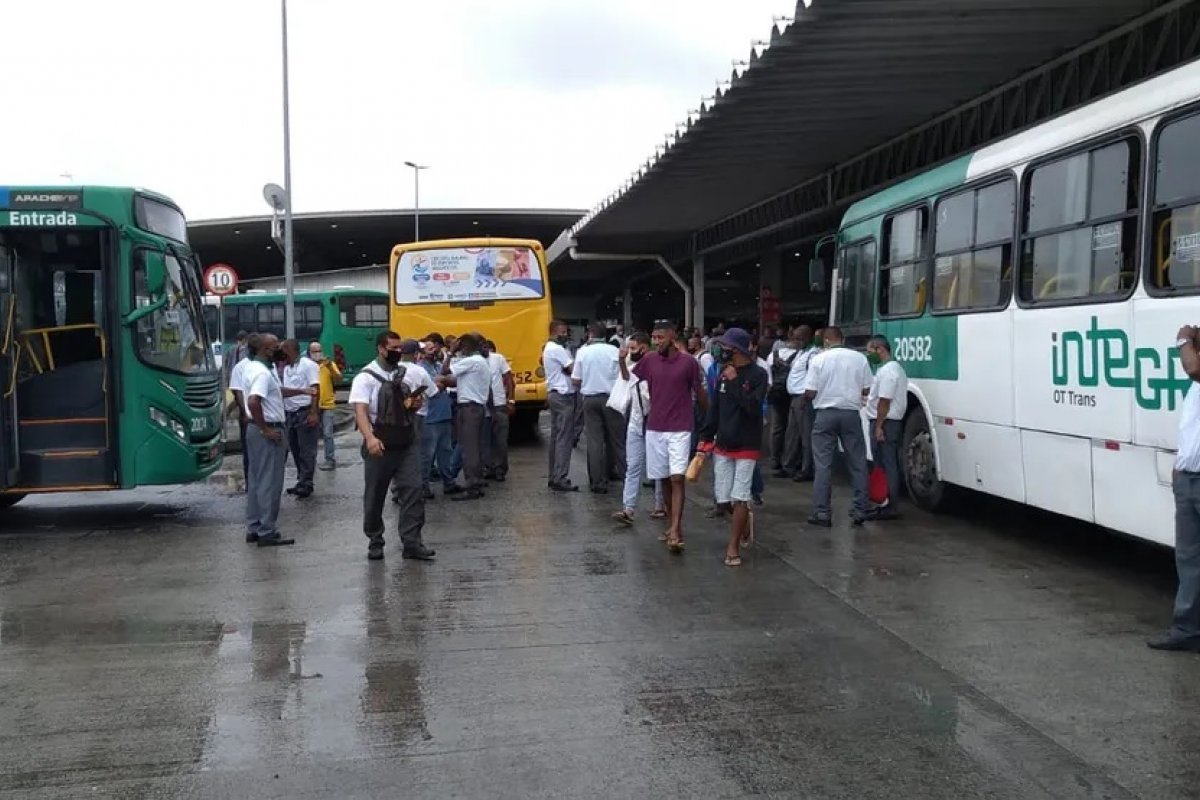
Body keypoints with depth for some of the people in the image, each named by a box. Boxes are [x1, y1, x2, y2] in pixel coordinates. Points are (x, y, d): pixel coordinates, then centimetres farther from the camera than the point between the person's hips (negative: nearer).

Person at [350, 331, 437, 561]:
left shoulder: (412, 373, 3)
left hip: (407, 442, 3)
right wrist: (370, 438, -40)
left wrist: (418, 400, 3)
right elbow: (360, 410, -24)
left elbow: (433, 390, 23)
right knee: (375, 495, 7)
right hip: (379, 444, -3)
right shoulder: (366, 377, -10)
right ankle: (375, 542, 22)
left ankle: (411, 542, -4)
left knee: (413, 489, -6)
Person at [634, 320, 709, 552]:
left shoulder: (688, 362, -6)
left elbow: (700, 393, 4)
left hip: (680, 430, -4)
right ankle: (675, 522, 26)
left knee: (677, 478, -12)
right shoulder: (649, 361, 3)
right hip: (654, 429, 4)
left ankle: (675, 531, -14)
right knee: (663, 479, 11)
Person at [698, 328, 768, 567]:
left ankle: (732, 547, 4)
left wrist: (735, 382, -20)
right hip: (722, 445, 5)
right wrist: (705, 437, 7)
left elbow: (753, 408, -22)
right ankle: (745, 520, 36)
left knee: (739, 498, -4)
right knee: (722, 499, 7)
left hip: (746, 446, -5)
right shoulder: (724, 373, 5)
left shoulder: (758, 375, -11)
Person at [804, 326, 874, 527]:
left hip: (826, 414, -2)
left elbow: (810, 393, -8)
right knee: (858, 463, 10)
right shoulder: (859, 358, 0)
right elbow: (867, 390, 3)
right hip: (851, 414, 2)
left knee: (823, 465, 3)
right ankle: (860, 510, 12)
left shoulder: (818, 359, -6)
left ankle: (821, 513, 3)